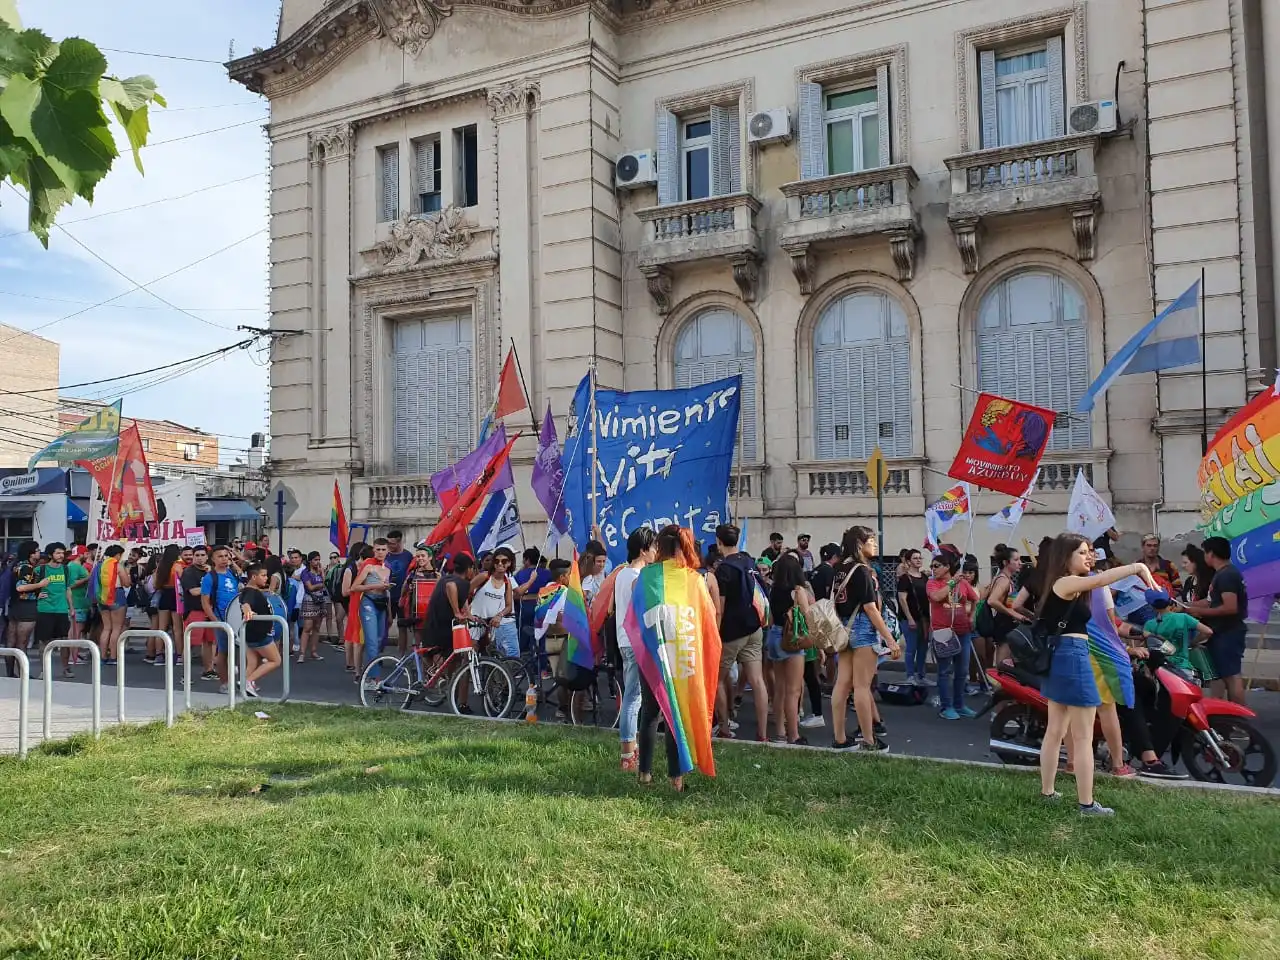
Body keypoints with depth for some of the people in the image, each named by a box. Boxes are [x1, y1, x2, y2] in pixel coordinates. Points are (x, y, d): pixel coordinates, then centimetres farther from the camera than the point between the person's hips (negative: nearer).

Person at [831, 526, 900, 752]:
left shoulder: (840, 570, 11)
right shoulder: (862, 571, -13)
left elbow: (834, 601, 12)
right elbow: (870, 608, -16)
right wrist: (890, 639, -15)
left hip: (844, 629, 8)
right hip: (863, 629, -8)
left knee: (843, 684, 7)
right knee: (862, 686, -3)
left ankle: (839, 739, 10)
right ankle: (869, 742, 4)